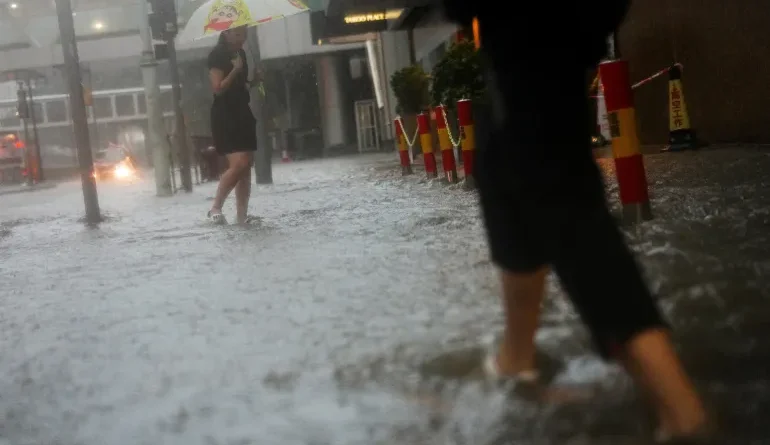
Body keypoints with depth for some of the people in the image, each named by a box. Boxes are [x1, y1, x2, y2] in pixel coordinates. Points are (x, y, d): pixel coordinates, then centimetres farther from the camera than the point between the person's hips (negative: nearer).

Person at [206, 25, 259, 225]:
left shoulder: (241, 53, 14)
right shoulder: (217, 54, -10)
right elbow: (218, 88, -17)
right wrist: (235, 70, -21)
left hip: (243, 113, 9)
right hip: (224, 116, -8)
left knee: (246, 166, 4)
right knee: (239, 164, -17)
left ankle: (242, 214, 8)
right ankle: (215, 208, -4)